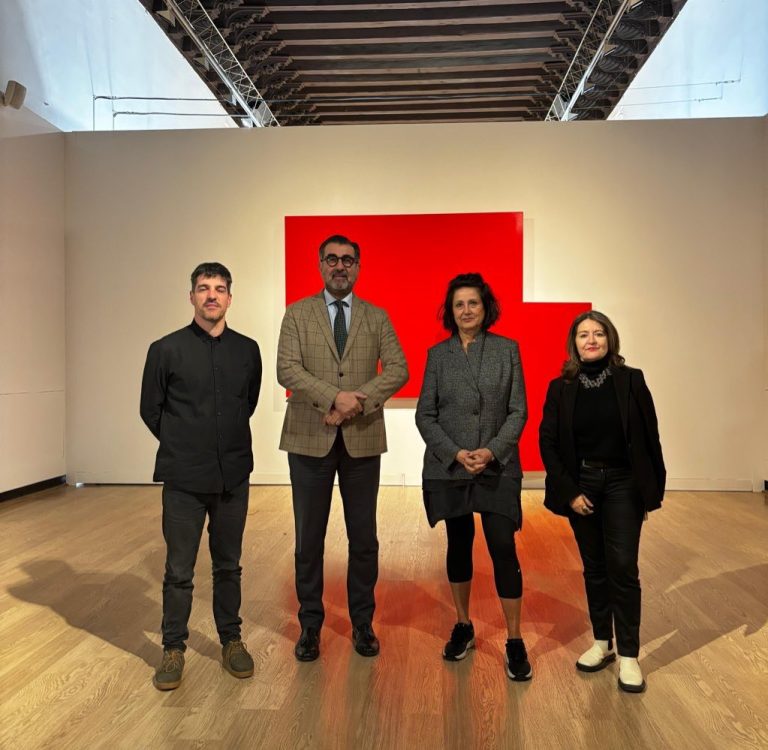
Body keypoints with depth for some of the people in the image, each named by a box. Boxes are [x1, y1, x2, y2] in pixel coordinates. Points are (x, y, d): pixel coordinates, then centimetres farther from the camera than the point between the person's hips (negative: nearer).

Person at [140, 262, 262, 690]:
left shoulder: (248, 350, 3)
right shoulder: (167, 350, -4)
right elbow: (151, 410, 5)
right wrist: (183, 446, 11)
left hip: (233, 477, 2)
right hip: (184, 479, -2)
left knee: (229, 566, 14)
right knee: (179, 570, 8)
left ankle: (231, 640, 31)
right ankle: (174, 649, 25)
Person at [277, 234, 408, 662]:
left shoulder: (377, 318, 8)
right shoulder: (298, 313, 4)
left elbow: (398, 369, -2)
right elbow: (287, 369, -8)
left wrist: (360, 401, -17)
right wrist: (335, 397, -20)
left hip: (363, 439, 1)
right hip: (310, 439, -1)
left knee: (364, 538, 10)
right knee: (309, 539, 9)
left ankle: (363, 623, 27)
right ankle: (310, 625, 25)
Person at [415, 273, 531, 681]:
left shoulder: (507, 349, 2)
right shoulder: (437, 354, 4)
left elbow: (518, 410, 0)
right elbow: (425, 415, 1)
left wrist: (492, 451, -14)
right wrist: (455, 453, -12)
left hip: (498, 467, -1)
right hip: (449, 467, 1)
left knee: (503, 550, -4)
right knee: (459, 546, 12)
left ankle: (514, 641, 12)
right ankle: (463, 626, 30)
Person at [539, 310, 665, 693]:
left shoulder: (631, 380, -5)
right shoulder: (561, 388, -3)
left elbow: (649, 436, -1)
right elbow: (548, 442, -2)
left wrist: (653, 489, 1)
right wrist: (569, 492, -8)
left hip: (623, 485, -1)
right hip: (580, 485, 1)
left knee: (622, 567, -3)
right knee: (594, 568, 12)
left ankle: (628, 655, 10)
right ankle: (601, 642, 26)